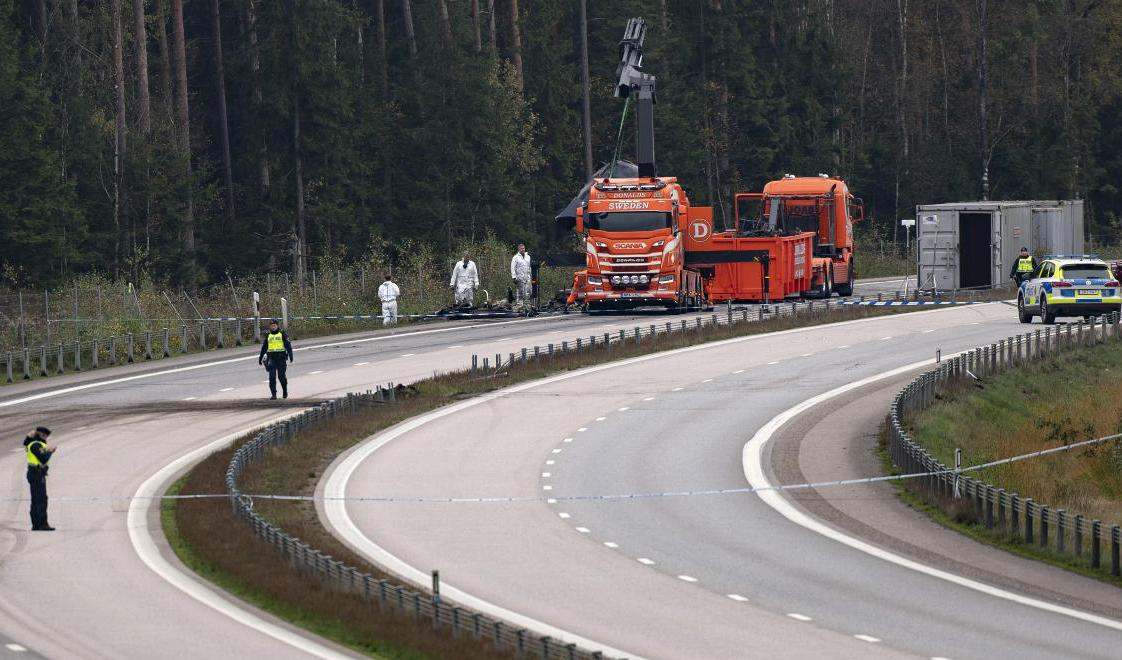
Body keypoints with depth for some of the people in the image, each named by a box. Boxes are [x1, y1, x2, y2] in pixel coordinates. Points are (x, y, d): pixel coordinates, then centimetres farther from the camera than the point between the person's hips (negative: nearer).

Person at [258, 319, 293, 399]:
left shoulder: (282, 334, 2)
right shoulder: (268, 336, 13)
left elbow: (288, 345, -4)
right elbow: (264, 348, 21)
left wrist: (290, 354, -15)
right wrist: (260, 357, 23)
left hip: (281, 357, -3)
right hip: (271, 358, 3)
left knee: (281, 376, -1)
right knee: (272, 377, -6)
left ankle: (285, 392, 21)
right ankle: (273, 394, -3)